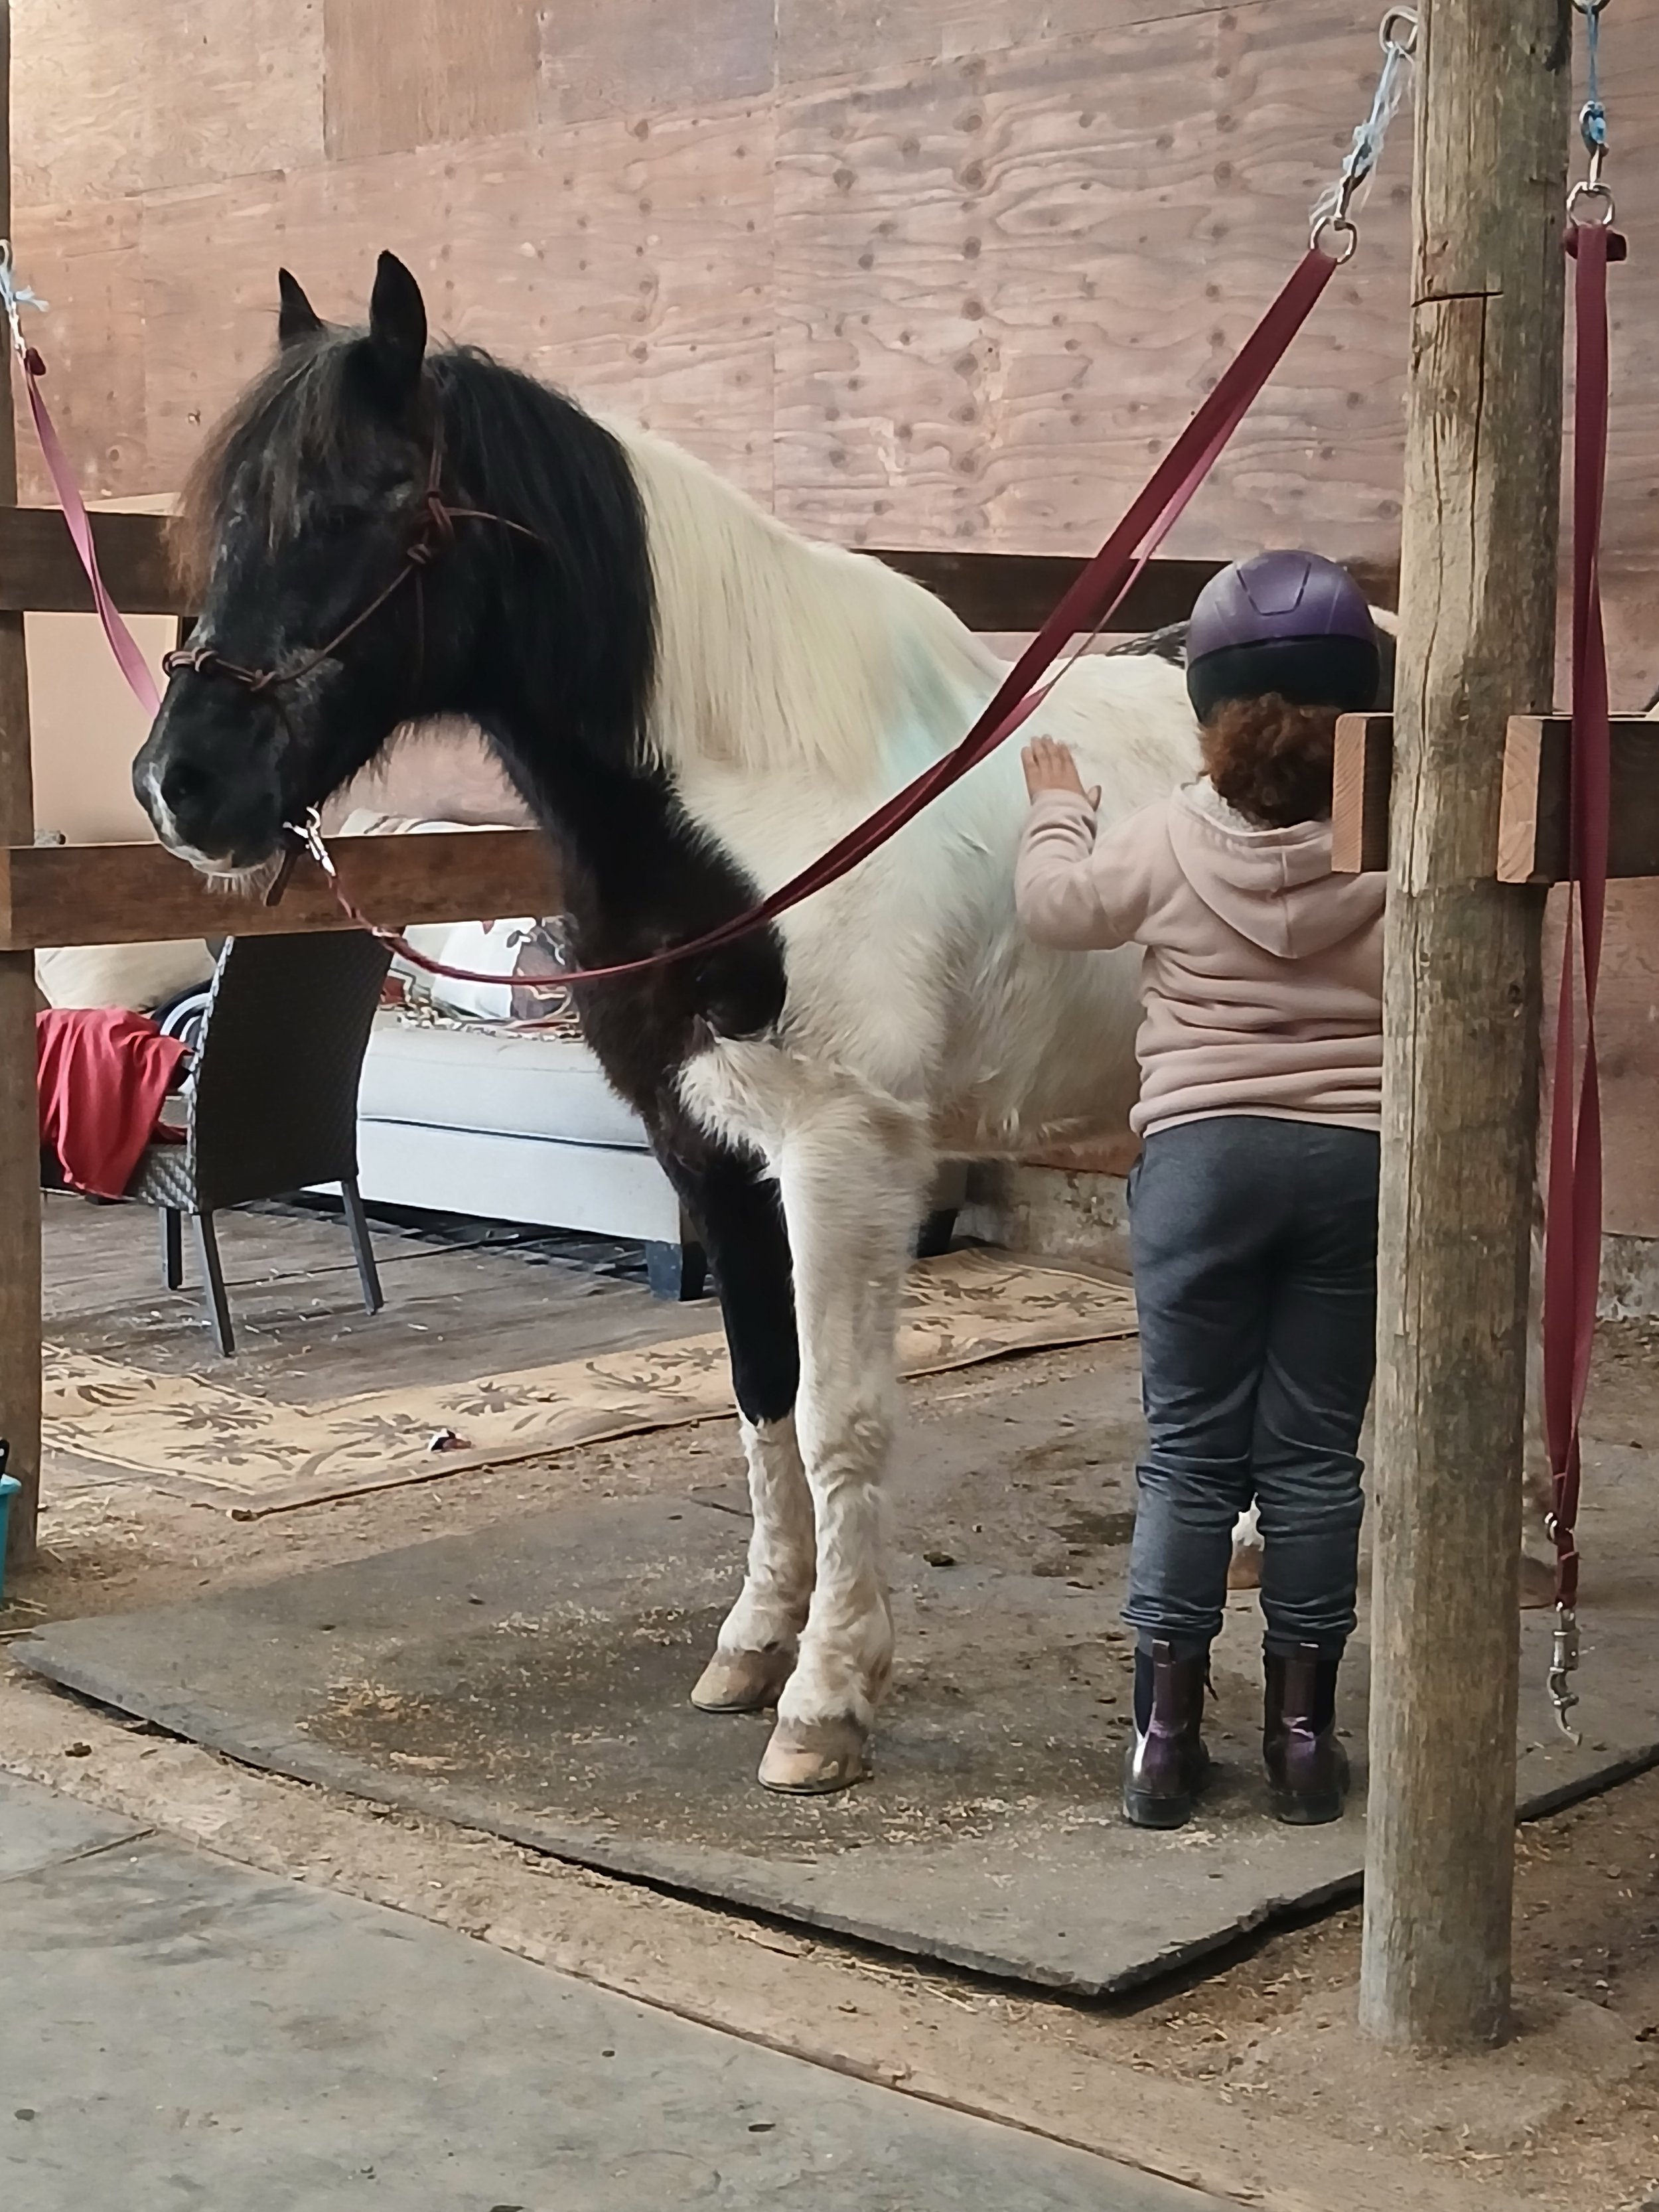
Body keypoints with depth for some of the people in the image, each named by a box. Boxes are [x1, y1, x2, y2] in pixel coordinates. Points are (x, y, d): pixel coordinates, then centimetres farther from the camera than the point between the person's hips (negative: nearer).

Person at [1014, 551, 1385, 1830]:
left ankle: (1167, 1734, 11)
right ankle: (1303, 1730, 15)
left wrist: (1057, 809, 27)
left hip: (1203, 1153, 0)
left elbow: (1056, 906, 10)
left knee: (1190, 1448, 8)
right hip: (1359, 1160, 0)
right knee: (1315, 1450, 9)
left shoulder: (1175, 840, -6)